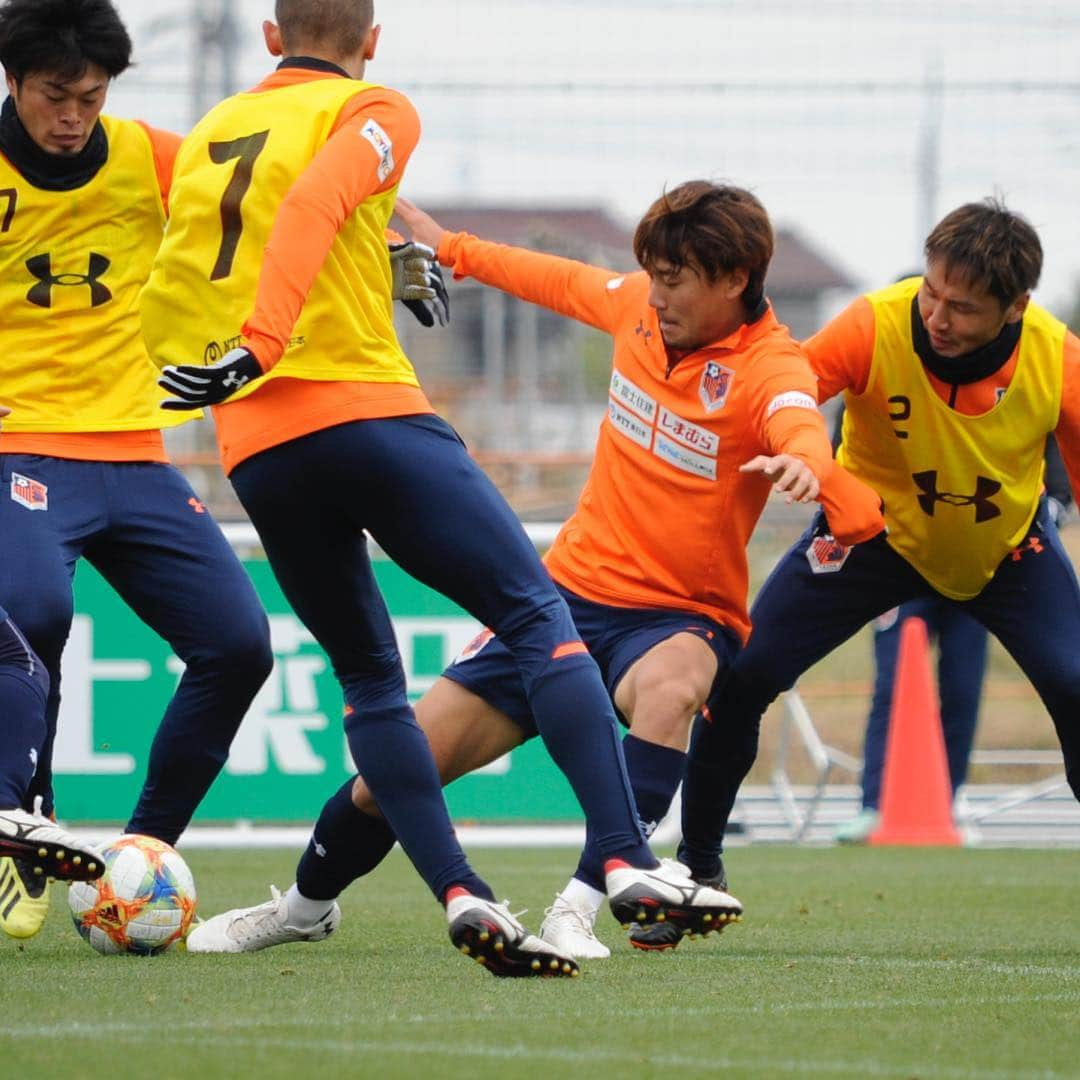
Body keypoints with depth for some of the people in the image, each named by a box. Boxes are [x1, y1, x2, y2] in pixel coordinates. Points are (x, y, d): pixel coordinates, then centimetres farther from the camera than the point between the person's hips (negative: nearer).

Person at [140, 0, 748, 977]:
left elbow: (167, 295, 20)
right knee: (537, 613, -2)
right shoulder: (374, 112, 3)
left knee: (369, 676, 14)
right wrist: (262, 342, -24)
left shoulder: (209, 133, 21)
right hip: (365, 412, -5)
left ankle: (462, 893, -2)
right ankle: (628, 862, -17)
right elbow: (314, 203, -16)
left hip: (254, 454, 5)